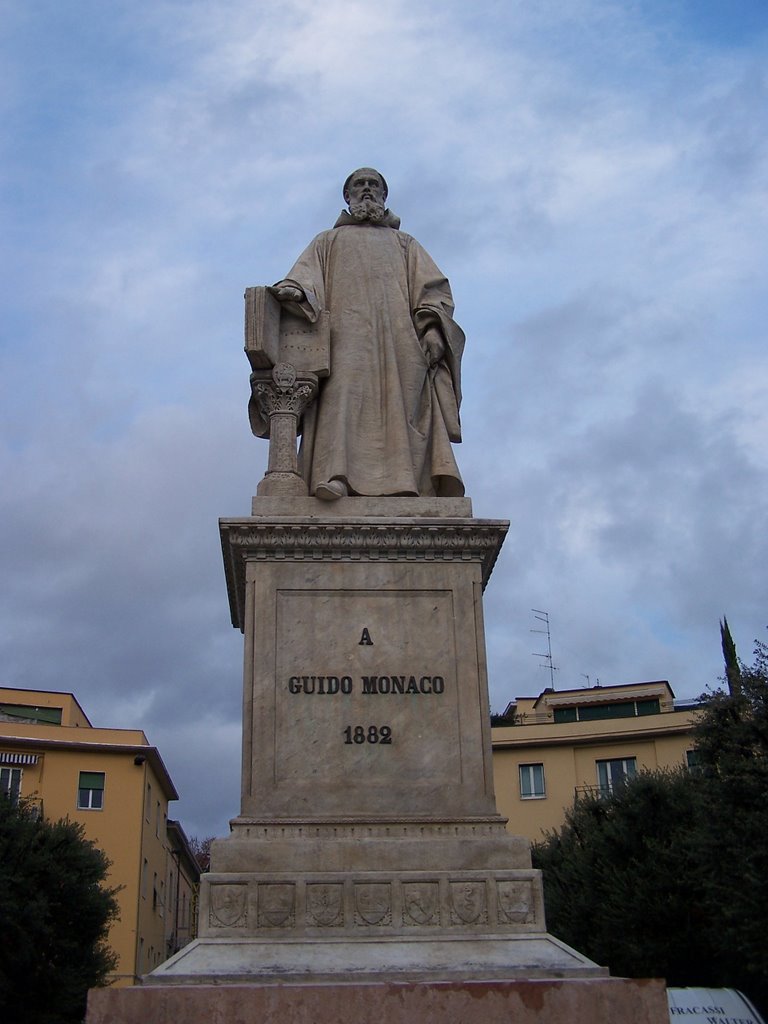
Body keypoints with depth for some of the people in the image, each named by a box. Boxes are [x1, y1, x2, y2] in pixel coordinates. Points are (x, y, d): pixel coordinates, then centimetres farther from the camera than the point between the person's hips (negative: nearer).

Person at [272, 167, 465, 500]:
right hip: (346, 336, -1)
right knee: (344, 396, -25)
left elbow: (434, 288, 17)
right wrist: (295, 290, -14)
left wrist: (433, 327, -4)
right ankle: (336, 473, -42)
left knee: (402, 407, -18)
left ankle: (405, 485, -31)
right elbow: (306, 274, 12)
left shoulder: (404, 244, 33)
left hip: (399, 337, 1)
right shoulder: (328, 241, 32)